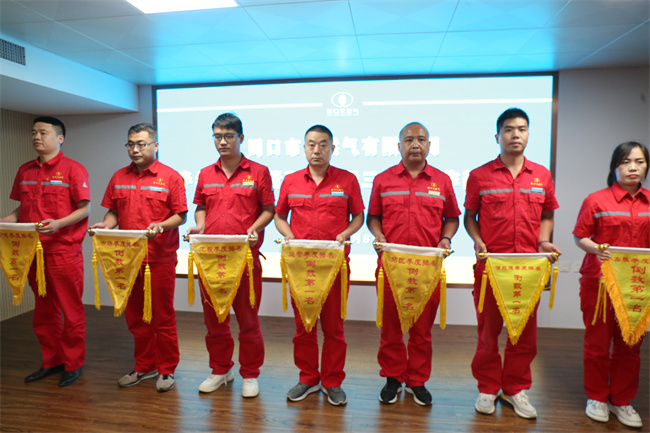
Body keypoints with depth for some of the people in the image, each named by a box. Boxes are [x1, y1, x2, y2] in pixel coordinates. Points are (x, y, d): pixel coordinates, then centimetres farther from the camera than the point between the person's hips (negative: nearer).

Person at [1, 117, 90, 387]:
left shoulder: (73, 169, -5)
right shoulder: (25, 171, 13)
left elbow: (84, 208, -9)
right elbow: (23, 208, 20)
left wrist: (58, 224, -22)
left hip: (64, 250, -6)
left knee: (71, 310, 2)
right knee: (43, 311, 15)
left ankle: (73, 364, 16)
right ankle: (51, 361, 29)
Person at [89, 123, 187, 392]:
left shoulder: (170, 177, -4)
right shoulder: (119, 177, 11)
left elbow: (181, 215, -6)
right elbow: (113, 211, 16)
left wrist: (161, 225, -23)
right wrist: (107, 224, -5)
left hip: (160, 258, -5)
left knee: (163, 315, 3)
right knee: (134, 315, 14)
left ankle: (167, 370, 19)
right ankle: (144, 366, 30)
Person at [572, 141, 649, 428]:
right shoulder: (596, 200, -3)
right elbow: (579, 237, -1)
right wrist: (595, 249, -20)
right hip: (599, 281, -3)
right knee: (598, 343, 7)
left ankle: (621, 401, 28)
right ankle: (596, 397, 24)